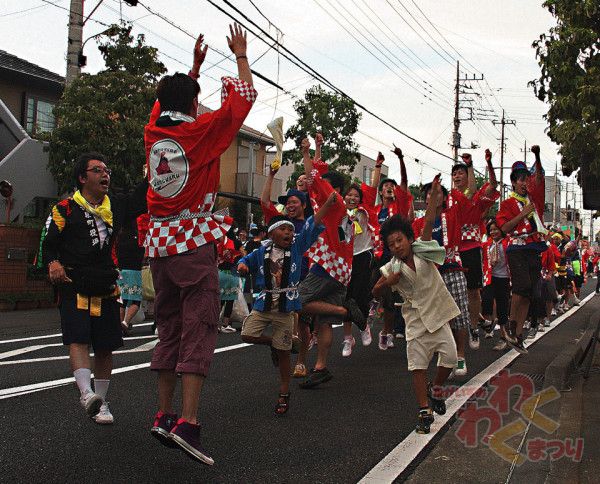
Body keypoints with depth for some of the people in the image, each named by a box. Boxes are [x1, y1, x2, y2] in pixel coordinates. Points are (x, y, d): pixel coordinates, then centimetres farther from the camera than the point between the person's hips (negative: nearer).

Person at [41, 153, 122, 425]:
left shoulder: (114, 209, 17)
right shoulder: (65, 209, 4)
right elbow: (48, 244, 3)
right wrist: (53, 263, -17)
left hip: (106, 289, 4)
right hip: (73, 287, -4)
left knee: (105, 347, 5)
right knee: (78, 339, -19)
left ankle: (101, 401, 15)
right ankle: (86, 393, -27)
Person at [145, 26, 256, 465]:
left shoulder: (153, 131, 7)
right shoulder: (201, 131, -7)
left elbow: (169, 99, 30)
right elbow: (244, 97, 4)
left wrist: (195, 65, 36)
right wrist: (241, 55, 18)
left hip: (159, 243, 6)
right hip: (195, 243, -6)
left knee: (169, 328, 14)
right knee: (199, 330, -7)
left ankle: (164, 416, 18)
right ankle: (188, 423, -15)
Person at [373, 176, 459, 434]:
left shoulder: (422, 251, -5)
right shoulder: (392, 268, -4)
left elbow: (428, 223, -15)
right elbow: (375, 291, 3)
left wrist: (434, 197, -24)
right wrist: (388, 283, -17)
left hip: (438, 315, 0)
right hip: (416, 319, 0)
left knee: (450, 357, -6)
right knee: (417, 365, -1)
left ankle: (435, 389, 22)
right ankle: (425, 410, 9)